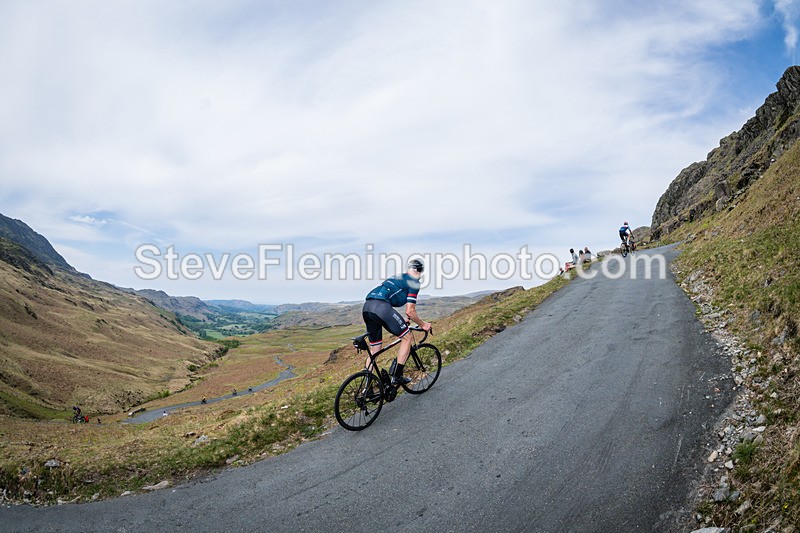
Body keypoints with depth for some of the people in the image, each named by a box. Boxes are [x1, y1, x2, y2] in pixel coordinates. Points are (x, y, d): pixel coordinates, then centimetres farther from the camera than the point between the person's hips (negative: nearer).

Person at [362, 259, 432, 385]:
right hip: (381, 307, -8)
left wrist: (400, 321, 46)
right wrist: (423, 325, 18)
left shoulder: (397, 278, 33)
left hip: (366, 307, 8)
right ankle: (397, 376, 6)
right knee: (406, 337, 8)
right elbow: (410, 311, 3)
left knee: (374, 349, 17)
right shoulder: (414, 282, 9)